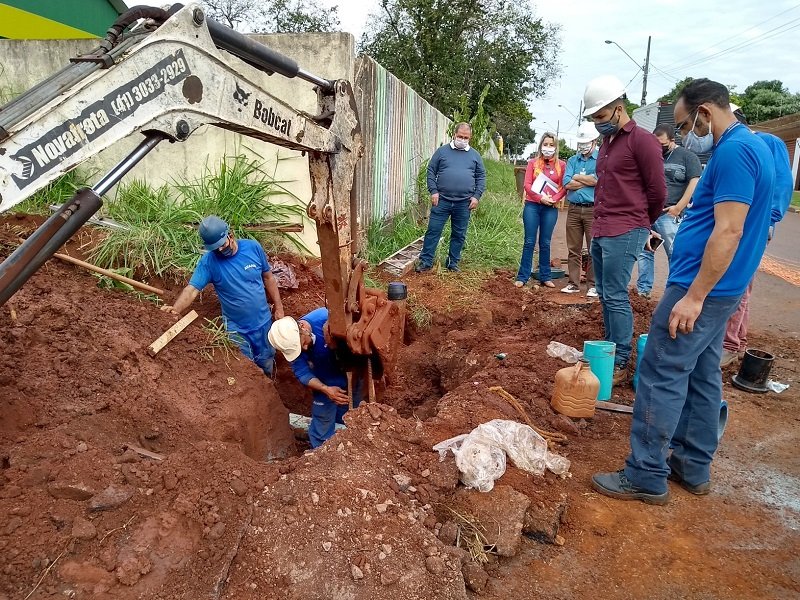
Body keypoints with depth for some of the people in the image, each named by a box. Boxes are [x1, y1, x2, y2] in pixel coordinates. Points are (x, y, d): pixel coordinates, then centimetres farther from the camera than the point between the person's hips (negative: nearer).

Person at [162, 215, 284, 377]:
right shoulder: (208, 261, -17)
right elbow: (192, 289, -26)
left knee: (267, 366, 21)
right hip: (237, 329, -2)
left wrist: (278, 306, 2)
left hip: (263, 322, 2)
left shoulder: (253, 247, -11)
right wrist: (175, 309, -45)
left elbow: (268, 277, 0)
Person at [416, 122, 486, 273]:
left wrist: (476, 196, 0)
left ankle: (453, 263, 20)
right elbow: (431, 171, 5)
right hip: (442, 200, -1)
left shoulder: (475, 155, 10)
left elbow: (481, 177, 11)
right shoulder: (442, 151, 6)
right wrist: (433, 191, -6)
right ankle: (426, 261, 8)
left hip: (464, 203, 2)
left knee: (459, 235, 8)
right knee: (433, 231, -1)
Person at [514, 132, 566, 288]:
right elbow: (527, 184, -1)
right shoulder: (533, 163, 6)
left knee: (545, 243, 6)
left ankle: (545, 277, 13)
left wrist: (553, 199, -13)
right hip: (532, 206, 0)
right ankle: (523, 277, 5)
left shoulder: (561, 165, 5)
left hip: (550, 208, 0)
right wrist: (540, 197, -13)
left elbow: (564, 187, 3)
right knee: (529, 242, 0)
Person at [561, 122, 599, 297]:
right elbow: (567, 184, 1)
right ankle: (574, 283, 16)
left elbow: (598, 180, -14)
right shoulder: (572, 160, 14)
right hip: (574, 209, 4)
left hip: (593, 209, -4)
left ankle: (593, 285, 5)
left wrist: (577, 177, -1)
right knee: (573, 249, 8)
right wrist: (588, 180, -5)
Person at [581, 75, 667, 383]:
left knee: (616, 297, -8)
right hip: (600, 231, 8)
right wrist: (600, 223, 18)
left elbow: (657, 191, -6)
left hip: (624, 234, -8)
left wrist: (639, 224, 7)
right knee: (605, 295, 12)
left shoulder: (642, 140, -8)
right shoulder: (607, 142, 17)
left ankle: (619, 363, 0)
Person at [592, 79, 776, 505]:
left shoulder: (734, 152, -17)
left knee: (662, 377, -5)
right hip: (716, 289, 11)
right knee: (702, 377, 14)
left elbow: (729, 232, -24)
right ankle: (694, 468, 25)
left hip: (701, 289, -11)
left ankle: (646, 477, 4)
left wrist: (693, 297, -24)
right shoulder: (750, 146, 16)